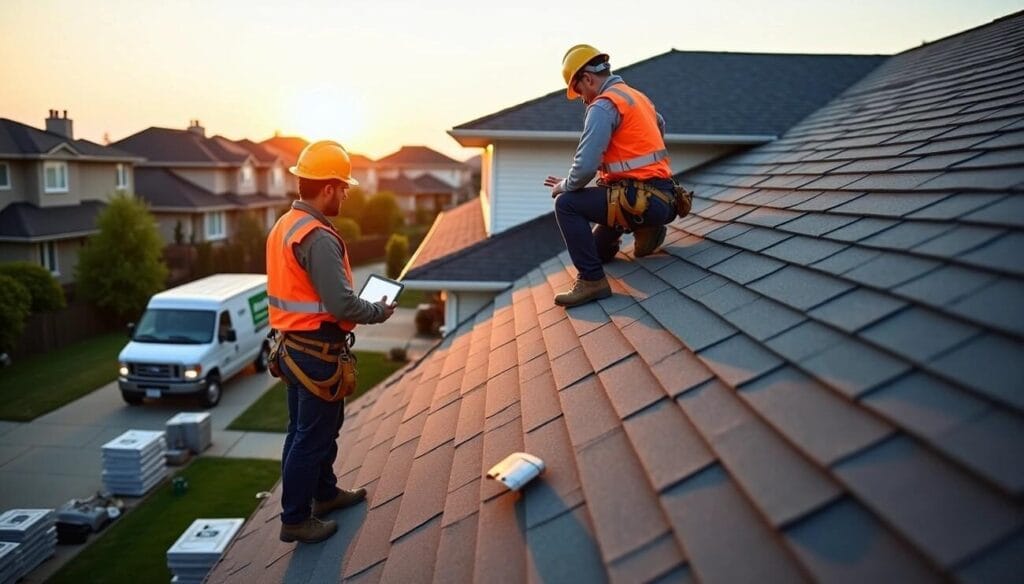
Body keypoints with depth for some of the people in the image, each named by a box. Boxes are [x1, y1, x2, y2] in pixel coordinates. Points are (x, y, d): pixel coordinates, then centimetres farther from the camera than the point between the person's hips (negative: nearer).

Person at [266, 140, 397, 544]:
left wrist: (364, 306, 11)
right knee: (312, 435, 5)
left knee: (313, 426, 23)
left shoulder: (284, 226, 7)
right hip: (317, 353, -10)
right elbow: (341, 305, -27)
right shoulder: (318, 238, -24)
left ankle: (325, 493, 41)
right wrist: (380, 311, -9)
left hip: (293, 347, 10)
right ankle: (295, 520, 20)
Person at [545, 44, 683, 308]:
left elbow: (586, 166, -21)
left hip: (642, 200, -9)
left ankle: (592, 280, -13)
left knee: (566, 204, -12)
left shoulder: (603, 105, -13)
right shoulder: (637, 96, 16)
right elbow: (660, 125, 38)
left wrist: (564, 186, -2)